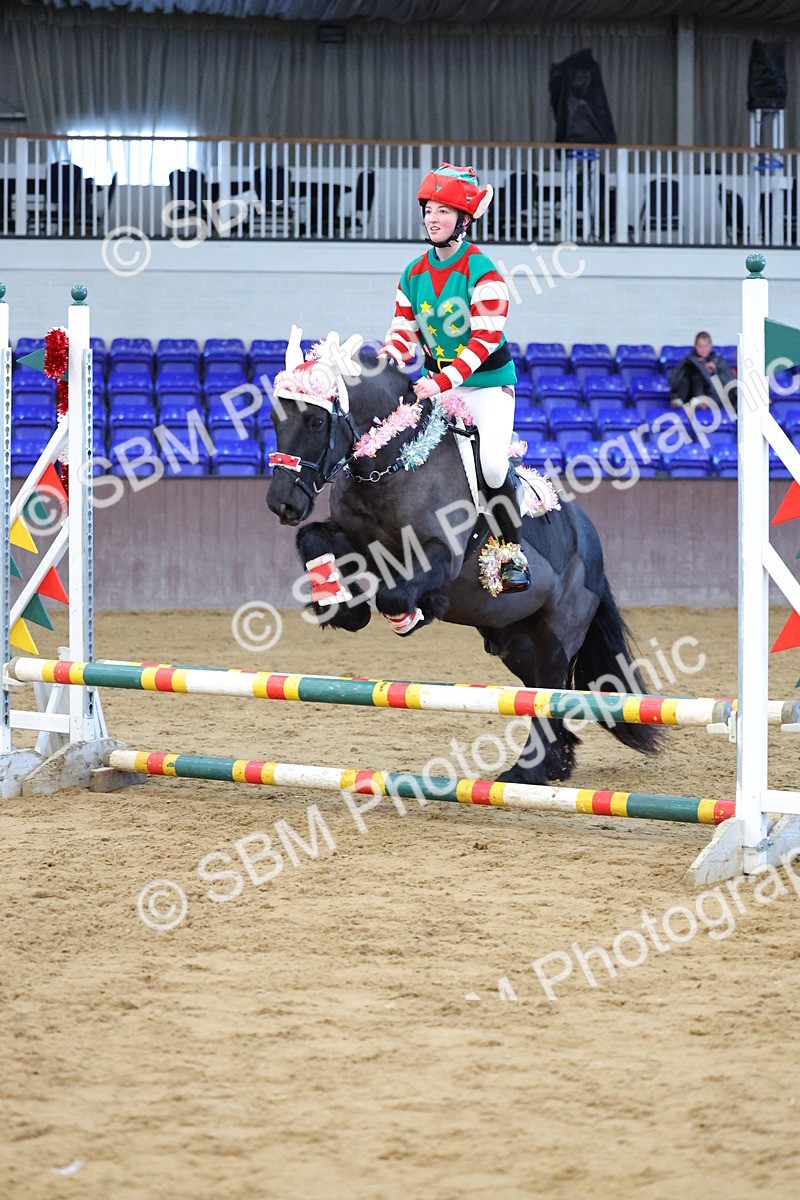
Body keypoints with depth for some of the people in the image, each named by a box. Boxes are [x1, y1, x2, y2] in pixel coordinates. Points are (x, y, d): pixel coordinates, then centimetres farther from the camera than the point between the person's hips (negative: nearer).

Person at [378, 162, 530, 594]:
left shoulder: (481, 271, -14)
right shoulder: (413, 274, 6)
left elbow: (485, 338, -21)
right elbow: (404, 333, 7)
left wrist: (445, 381, -31)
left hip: (488, 382, -6)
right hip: (438, 385, 6)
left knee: (492, 461, -25)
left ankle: (512, 551, -9)